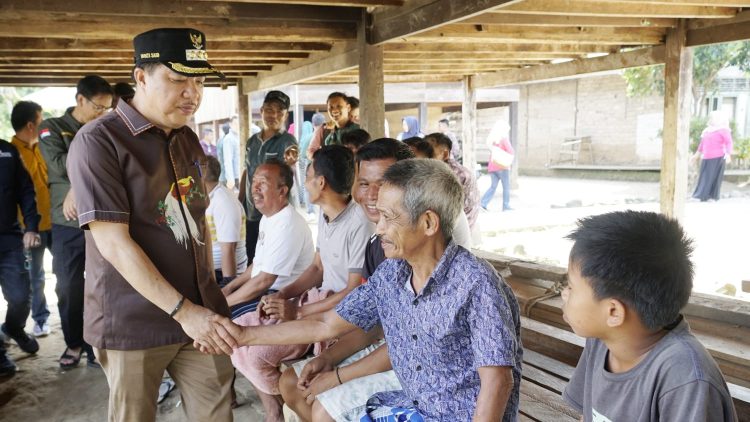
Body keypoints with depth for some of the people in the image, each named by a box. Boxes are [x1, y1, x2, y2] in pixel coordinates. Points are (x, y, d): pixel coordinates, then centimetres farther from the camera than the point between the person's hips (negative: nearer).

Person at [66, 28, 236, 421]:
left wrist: (209, 294, 12)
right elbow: (114, 243, -18)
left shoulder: (188, 139, 10)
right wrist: (183, 310, -21)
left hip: (200, 311, 6)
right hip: (134, 323, -5)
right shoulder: (97, 141, -12)